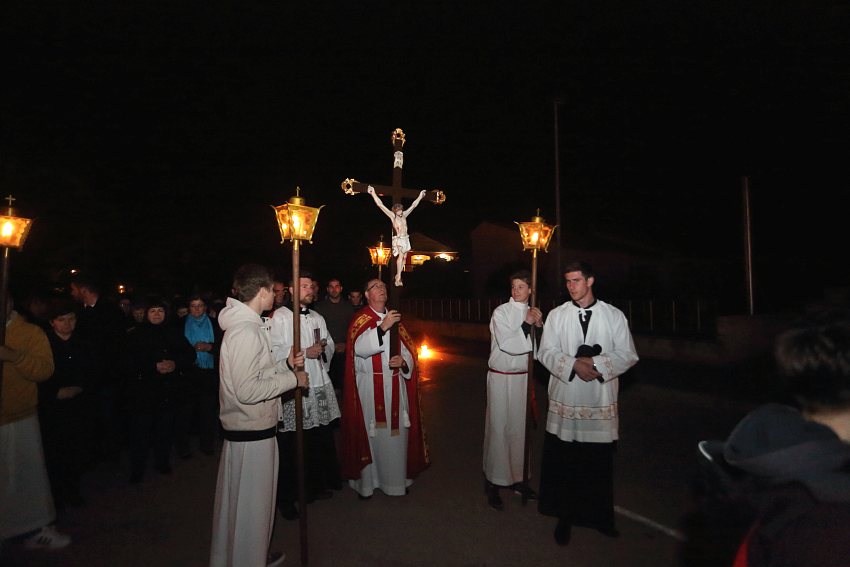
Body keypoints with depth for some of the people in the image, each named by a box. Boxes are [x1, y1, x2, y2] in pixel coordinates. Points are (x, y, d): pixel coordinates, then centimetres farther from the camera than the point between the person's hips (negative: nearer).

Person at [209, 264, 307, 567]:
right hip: (252, 431, -11)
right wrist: (292, 379, -18)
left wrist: (285, 365, 5)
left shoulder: (248, 325, 9)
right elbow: (247, 390, -27)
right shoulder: (246, 331, -23)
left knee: (241, 502, 25)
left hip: (248, 427, 11)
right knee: (252, 505, 7)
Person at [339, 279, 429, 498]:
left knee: (397, 431, 8)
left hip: (396, 384, 4)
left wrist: (403, 360, -8)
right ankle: (367, 482, 12)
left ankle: (396, 479, 22)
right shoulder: (360, 319, -2)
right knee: (370, 433, -2)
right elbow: (360, 348, -20)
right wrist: (382, 327, -30)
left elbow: (409, 348, 14)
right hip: (370, 385, -4)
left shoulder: (395, 319, 14)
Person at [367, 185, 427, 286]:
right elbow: (380, 205, -10)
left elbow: (413, 205, 23)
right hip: (398, 239, -7)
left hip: (406, 239, 7)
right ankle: (398, 278, -21)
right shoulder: (392, 216, -4)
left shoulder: (404, 215, 12)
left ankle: (398, 276, 12)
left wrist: (420, 196, 29)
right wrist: (373, 193, -15)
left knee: (404, 257, 4)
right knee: (400, 256, -21)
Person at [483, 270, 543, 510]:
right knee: (498, 428, -1)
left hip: (522, 377, 5)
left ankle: (517, 478, 26)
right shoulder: (501, 312, -9)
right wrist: (527, 324, -19)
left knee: (519, 427, 12)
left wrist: (539, 325, -8)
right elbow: (507, 344, -18)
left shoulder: (531, 312, 6)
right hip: (501, 377, -5)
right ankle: (493, 483, 11)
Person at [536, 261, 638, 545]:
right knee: (563, 462, 6)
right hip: (565, 398, 0)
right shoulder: (556, 315, 3)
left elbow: (627, 356, -2)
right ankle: (565, 517, 23)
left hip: (601, 402, 0)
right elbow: (546, 352, -1)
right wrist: (574, 365, -18)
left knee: (599, 463, 11)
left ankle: (599, 516, 30)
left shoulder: (614, 315, 2)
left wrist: (594, 363, -15)